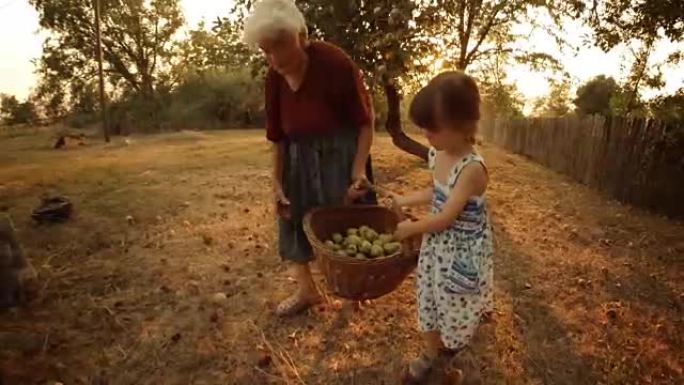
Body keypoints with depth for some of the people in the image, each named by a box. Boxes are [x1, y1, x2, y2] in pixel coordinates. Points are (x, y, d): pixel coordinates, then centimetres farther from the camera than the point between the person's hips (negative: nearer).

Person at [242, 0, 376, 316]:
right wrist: (277, 181, 2)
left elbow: (364, 121, -15)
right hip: (298, 159, 5)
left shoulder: (337, 64, -22)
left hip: (339, 155, -5)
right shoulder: (274, 78, -6)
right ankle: (307, 289, 32)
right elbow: (277, 135, 2)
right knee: (295, 220, 12)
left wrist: (359, 167, -24)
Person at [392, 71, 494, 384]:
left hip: (461, 251, -7)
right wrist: (403, 201, 15)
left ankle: (457, 356, 41)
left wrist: (410, 228, -12)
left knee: (457, 309, 12)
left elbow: (446, 218, -24)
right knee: (429, 302, 20)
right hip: (436, 244, 8)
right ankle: (432, 355, 43)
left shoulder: (472, 168, -28)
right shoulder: (436, 155, -4)